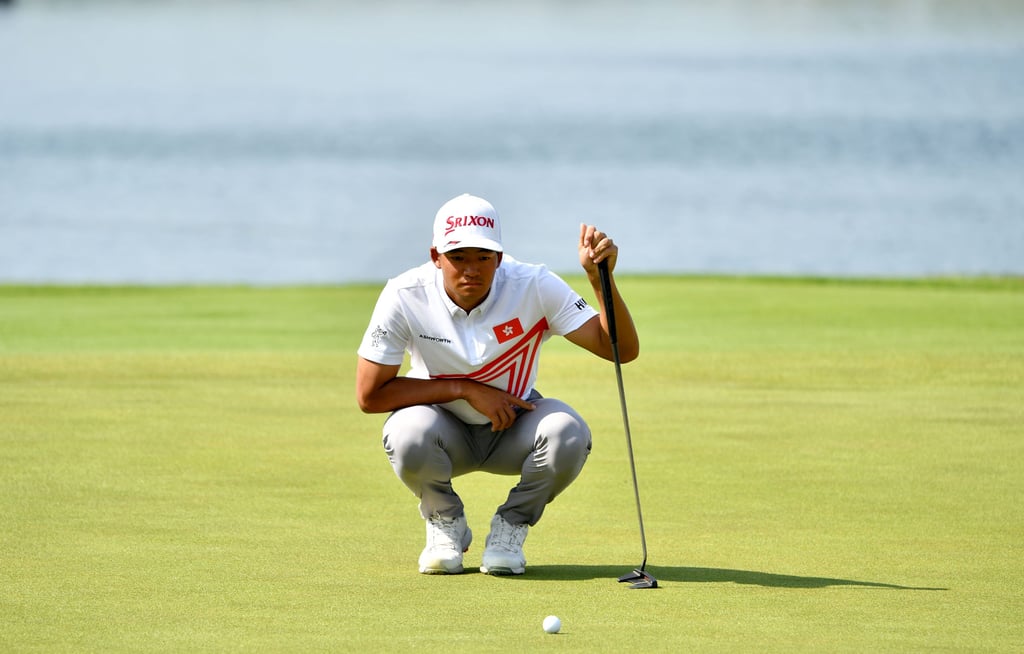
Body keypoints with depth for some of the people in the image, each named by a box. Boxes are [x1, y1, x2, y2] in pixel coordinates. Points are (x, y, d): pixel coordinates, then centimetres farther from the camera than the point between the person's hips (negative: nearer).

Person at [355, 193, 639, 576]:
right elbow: (369, 394, -19)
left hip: (514, 431, 1)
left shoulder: (534, 287, -21)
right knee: (408, 432, -35)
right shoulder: (405, 297, -21)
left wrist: (601, 279, -43)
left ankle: (511, 526, -1)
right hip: (444, 431, -1)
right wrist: (466, 390, -23)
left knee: (569, 434, -32)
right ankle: (446, 524, -2)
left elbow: (621, 349, -26)